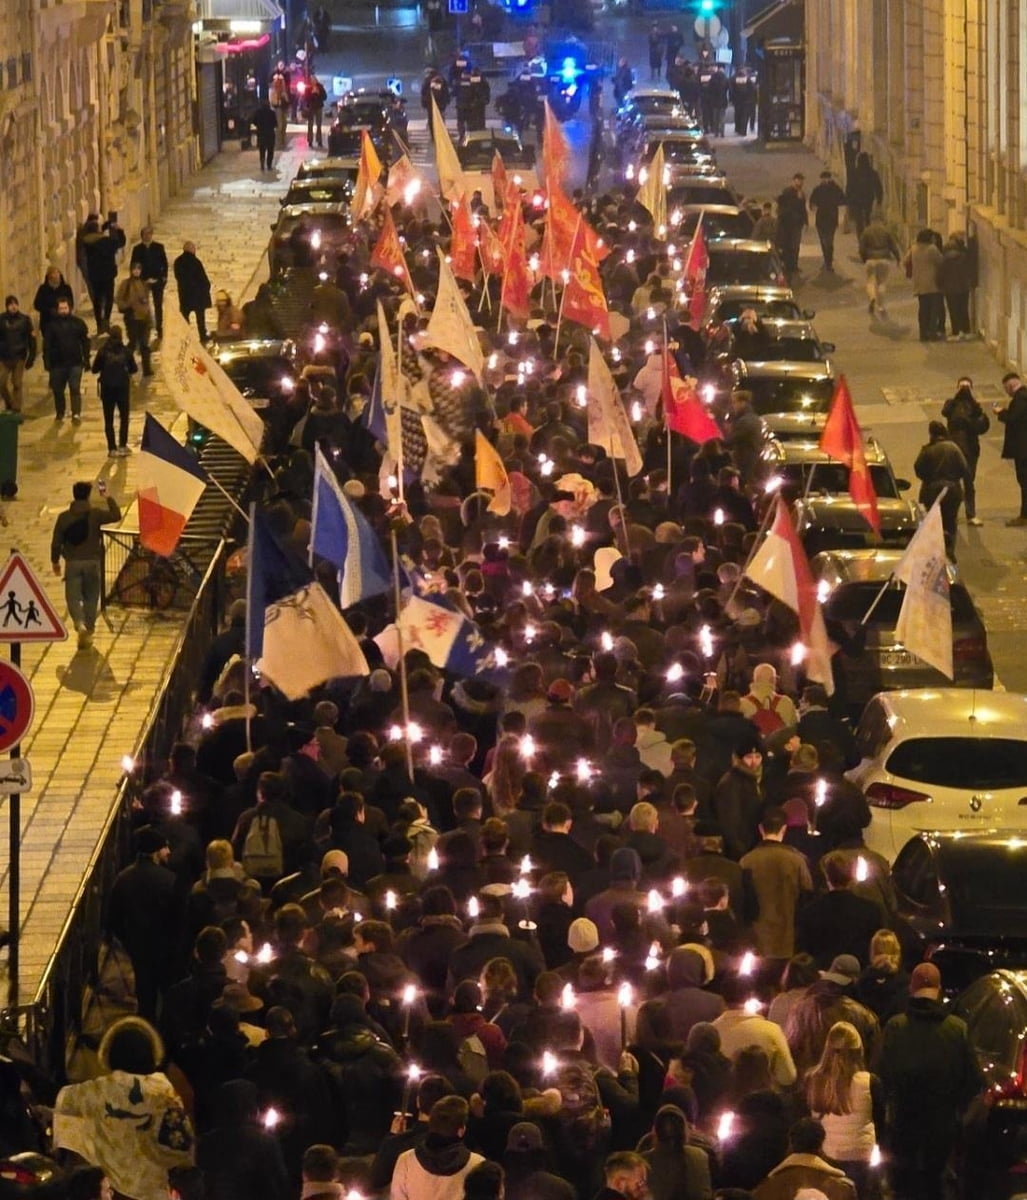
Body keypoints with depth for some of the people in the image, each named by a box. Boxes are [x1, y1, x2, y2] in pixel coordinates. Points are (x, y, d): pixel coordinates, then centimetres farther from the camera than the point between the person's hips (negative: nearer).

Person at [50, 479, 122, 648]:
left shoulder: (64, 517, -3)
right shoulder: (95, 514, -6)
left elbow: (56, 542, 1)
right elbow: (116, 515, 0)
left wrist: (55, 561, 14)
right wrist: (109, 498, 9)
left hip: (73, 563, 0)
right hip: (92, 561, 0)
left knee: (73, 597, 2)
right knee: (91, 598, 13)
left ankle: (80, 624, -25)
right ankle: (89, 633, 16)